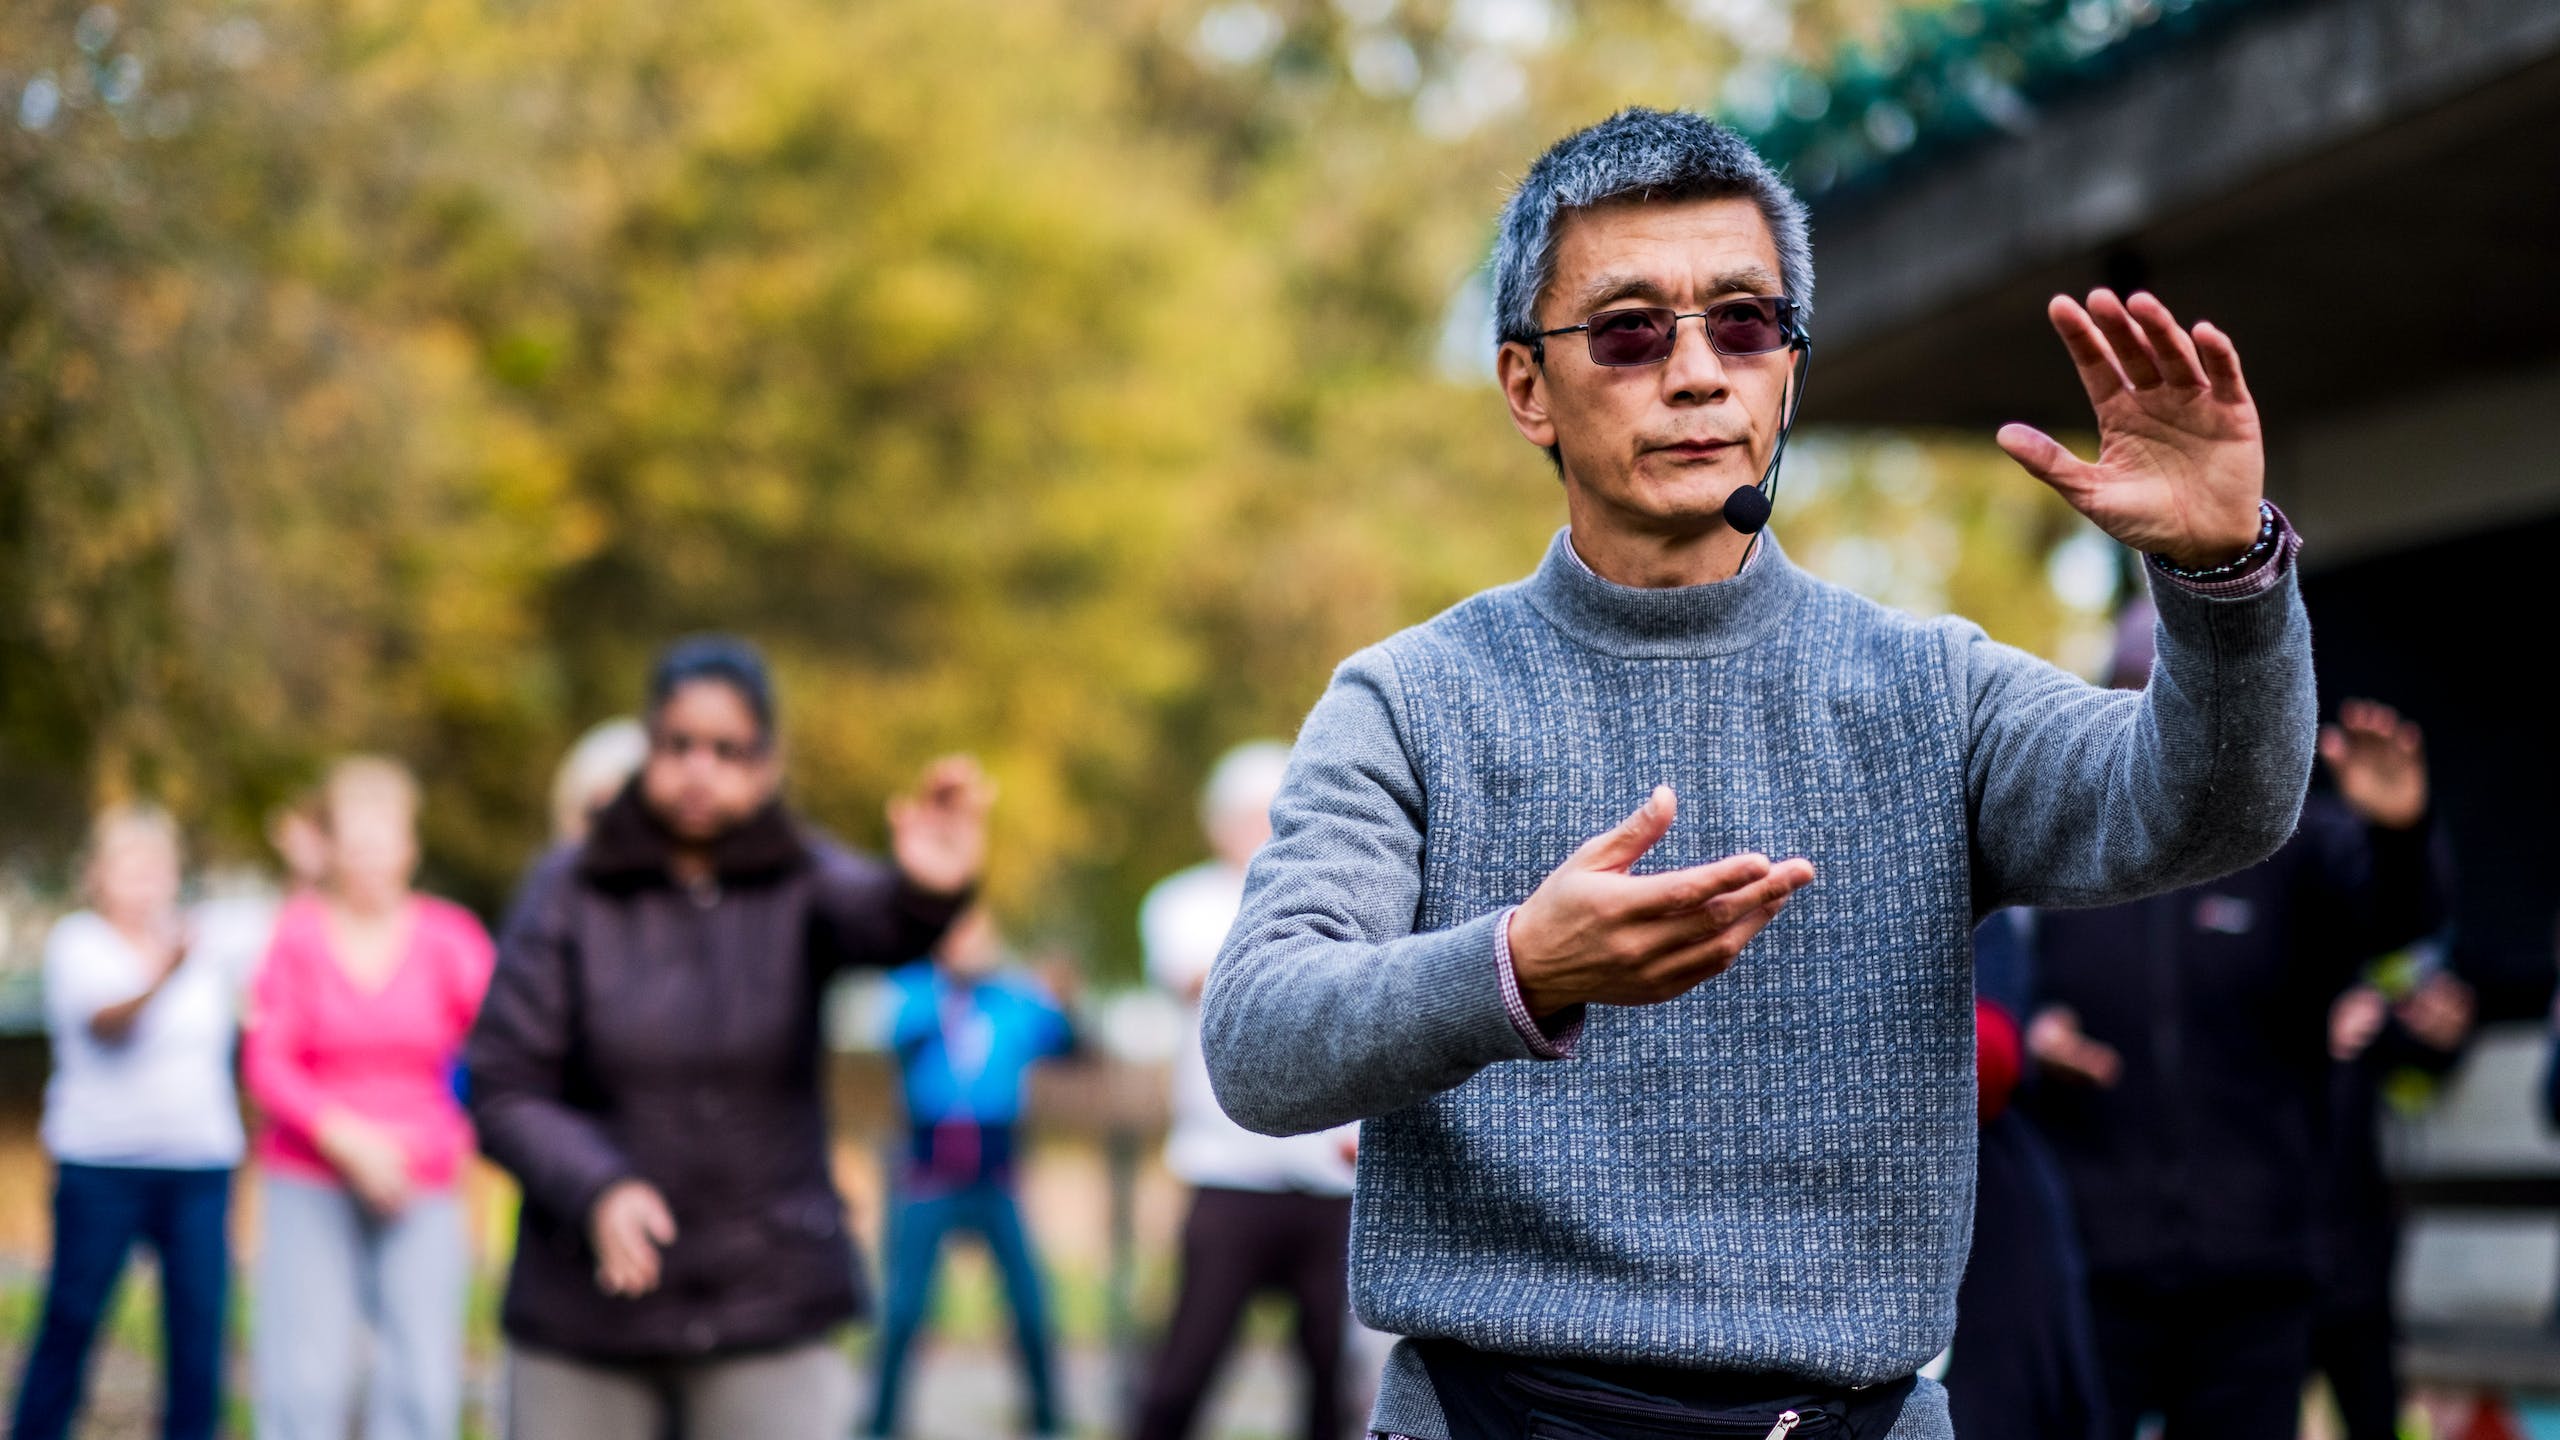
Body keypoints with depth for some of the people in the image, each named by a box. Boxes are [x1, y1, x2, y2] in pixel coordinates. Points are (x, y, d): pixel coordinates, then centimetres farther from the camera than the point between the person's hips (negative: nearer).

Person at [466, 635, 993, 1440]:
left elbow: (880, 924, -25)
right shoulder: (568, 895, -2)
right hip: (584, 1312, 1)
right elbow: (501, 1091, -4)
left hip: (769, 1311, -1)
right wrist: (596, 1190, -23)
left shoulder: (802, 883, -2)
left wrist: (931, 890, -50)